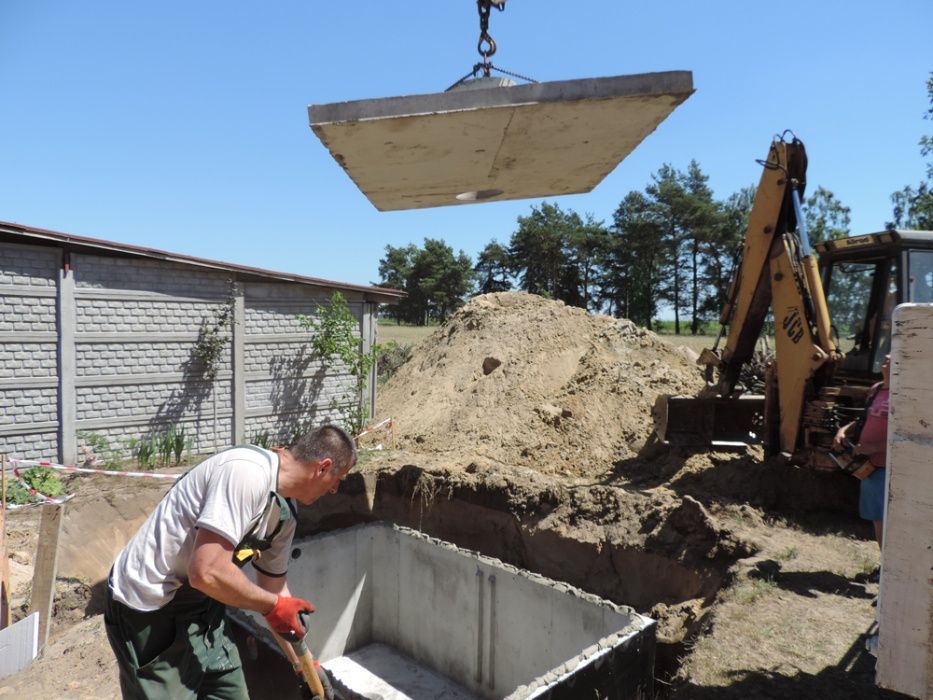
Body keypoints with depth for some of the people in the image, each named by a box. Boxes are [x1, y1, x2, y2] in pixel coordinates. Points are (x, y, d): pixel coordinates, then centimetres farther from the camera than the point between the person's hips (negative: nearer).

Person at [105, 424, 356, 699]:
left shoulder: (285, 511, 1)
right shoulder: (248, 472, -29)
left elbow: (274, 585, 13)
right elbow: (207, 572, -34)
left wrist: (304, 664, 18)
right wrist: (274, 606, -19)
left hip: (200, 603, 9)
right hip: (150, 608, -9)